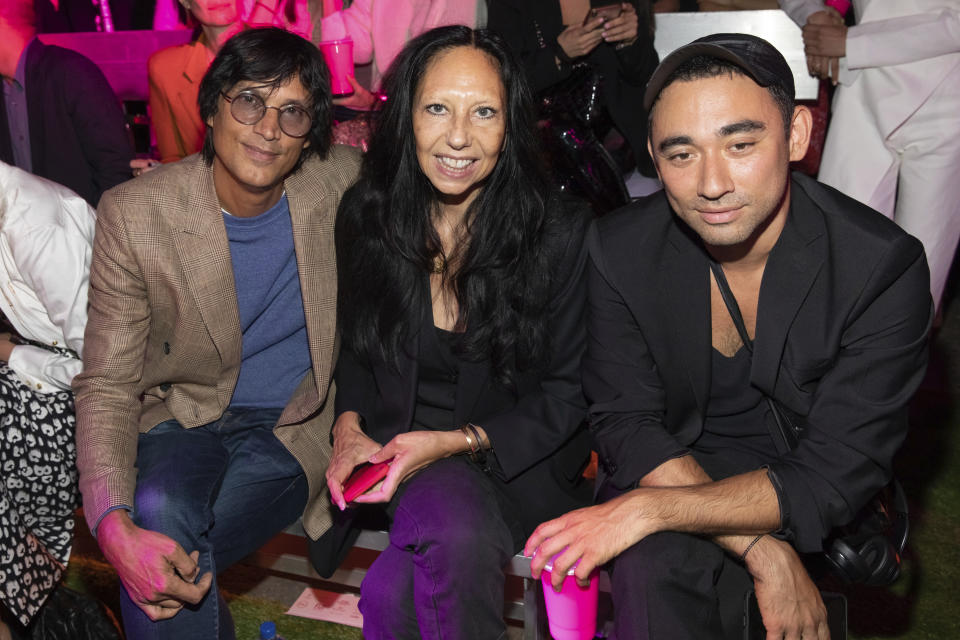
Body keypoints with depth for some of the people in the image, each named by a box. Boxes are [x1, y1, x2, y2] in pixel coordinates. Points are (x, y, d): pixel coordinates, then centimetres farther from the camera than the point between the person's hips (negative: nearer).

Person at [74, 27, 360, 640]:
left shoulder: (344, 181, -9)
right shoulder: (134, 213, -12)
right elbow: (107, 384, -12)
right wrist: (114, 523, -29)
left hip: (293, 430, 0)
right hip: (181, 418, 1)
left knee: (174, 563, -25)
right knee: (159, 515, -31)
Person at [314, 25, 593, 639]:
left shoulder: (562, 234, -12)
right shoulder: (365, 216, -1)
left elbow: (568, 392, -6)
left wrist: (459, 441, -17)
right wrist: (349, 427, -6)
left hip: (515, 457, -2)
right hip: (393, 447, 3)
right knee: (454, 527, -33)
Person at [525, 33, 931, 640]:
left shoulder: (884, 268, -20)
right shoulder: (620, 249, -12)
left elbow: (836, 476, -20)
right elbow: (628, 424, -10)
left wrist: (647, 509, -30)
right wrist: (761, 551, -23)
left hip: (814, 512, 1)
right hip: (672, 467, 0)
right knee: (653, 567, -30)